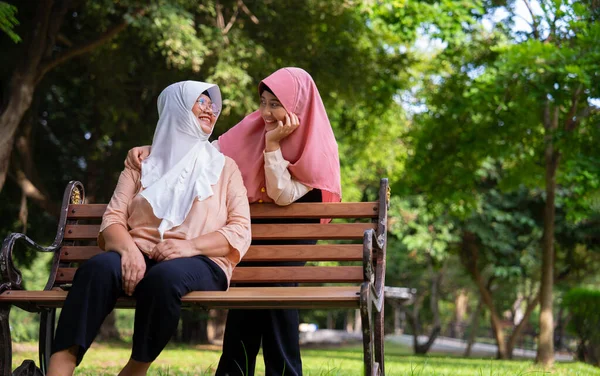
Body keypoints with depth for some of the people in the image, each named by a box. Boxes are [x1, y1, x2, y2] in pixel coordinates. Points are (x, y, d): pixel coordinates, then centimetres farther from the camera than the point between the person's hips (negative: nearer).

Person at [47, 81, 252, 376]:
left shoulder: (225, 167, 18)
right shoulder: (142, 162, 21)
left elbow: (240, 232, 6)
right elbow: (113, 218, 8)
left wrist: (191, 245, -13)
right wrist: (127, 247, -15)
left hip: (200, 263, -1)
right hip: (140, 258, 1)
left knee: (164, 277, -38)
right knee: (99, 268, -34)